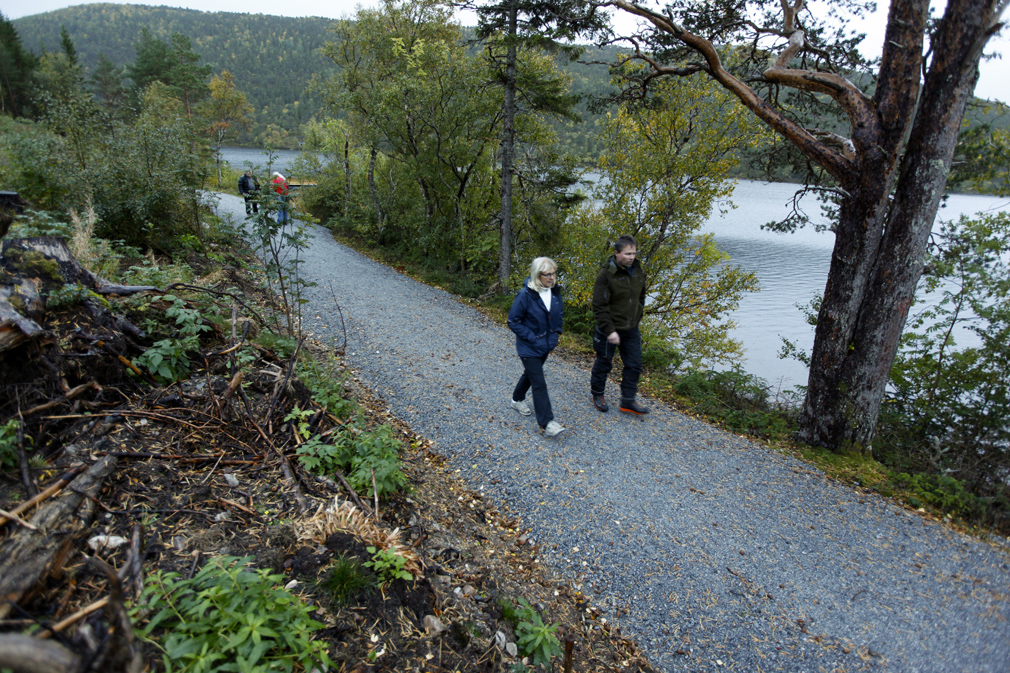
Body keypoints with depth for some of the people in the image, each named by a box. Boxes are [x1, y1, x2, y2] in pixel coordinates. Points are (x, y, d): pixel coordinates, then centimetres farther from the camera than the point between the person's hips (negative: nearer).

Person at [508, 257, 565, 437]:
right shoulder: (525, 295, -23)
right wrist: (533, 338, -21)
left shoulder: (554, 292, -5)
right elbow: (513, 321, -17)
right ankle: (546, 423, 0)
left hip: (546, 345, 7)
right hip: (529, 347, -6)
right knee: (539, 383, -6)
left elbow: (559, 313, 13)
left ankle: (518, 399, 48)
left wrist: (555, 333, 0)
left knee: (531, 374, 24)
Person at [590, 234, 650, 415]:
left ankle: (628, 401, 21)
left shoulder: (639, 271, 1)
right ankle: (597, 395, 33)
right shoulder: (606, 275, -20)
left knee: (634, 365, 8)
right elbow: (599, 307, -21)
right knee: (604, 364, 11)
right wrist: (609, 331, -24)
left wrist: (636, 319, 13)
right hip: (609, 330, -6)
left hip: (631, 330, 6)